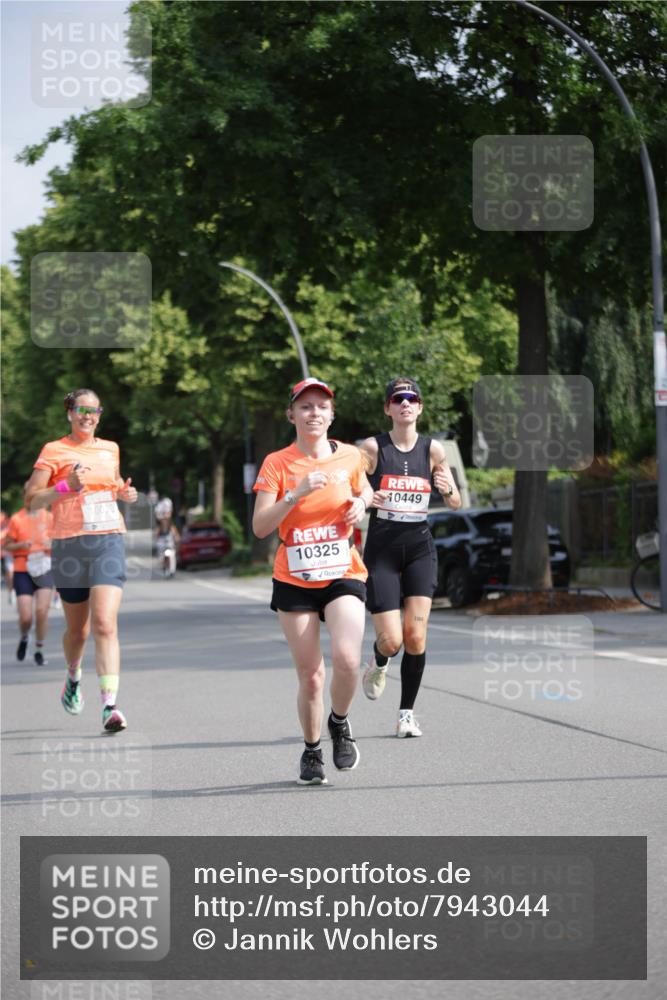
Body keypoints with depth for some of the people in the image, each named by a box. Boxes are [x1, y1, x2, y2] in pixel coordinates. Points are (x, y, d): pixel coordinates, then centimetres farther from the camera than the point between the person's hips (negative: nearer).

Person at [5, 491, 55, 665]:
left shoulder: (49, 518, 5)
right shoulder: (16, 519, -2)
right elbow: (7, 545, 3)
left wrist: (52, 544, -7)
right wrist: (21, 545, -16)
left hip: (45, 568, 1)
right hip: (22, 571, -1)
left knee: (42, 611, -13)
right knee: (25, 617, -6)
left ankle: (39, 650, 4)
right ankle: (24, 638, 28)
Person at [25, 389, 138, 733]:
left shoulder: (110, 449, 13)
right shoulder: (54, 451, 0)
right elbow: (32, 500, -5)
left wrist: (124, 492, 10)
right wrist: (66, 485, -19)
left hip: (108, 542, 1)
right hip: (70, 545, -1)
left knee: (105, 624, -15)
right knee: (77, 629, 11)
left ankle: (109, 705, -22)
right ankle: (73, 678, 44)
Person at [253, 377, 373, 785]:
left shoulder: (350, 456, 2)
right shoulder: (277, 463, -5)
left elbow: (364, 490, 24)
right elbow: (260, 527, -12)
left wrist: (361, 503, 1)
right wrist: (296, 493, -23)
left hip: (344, 575, 1)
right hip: (294, 580, -1)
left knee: (346, 659, -22)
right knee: (310, 674, 0)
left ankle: (339, 722, 8)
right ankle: (311, 751, 24)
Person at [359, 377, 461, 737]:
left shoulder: (432, 449, 4)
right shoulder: (372, 448, -3)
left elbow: (456, 503, 10)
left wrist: (448, 489, -12)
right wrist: (366, 498, -22)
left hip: (419, 548, 2)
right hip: (381, 548, -2)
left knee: (416, 636, -9)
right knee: (391, 640, -8)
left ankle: (407, 713, 4)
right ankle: (378, 664, 29)